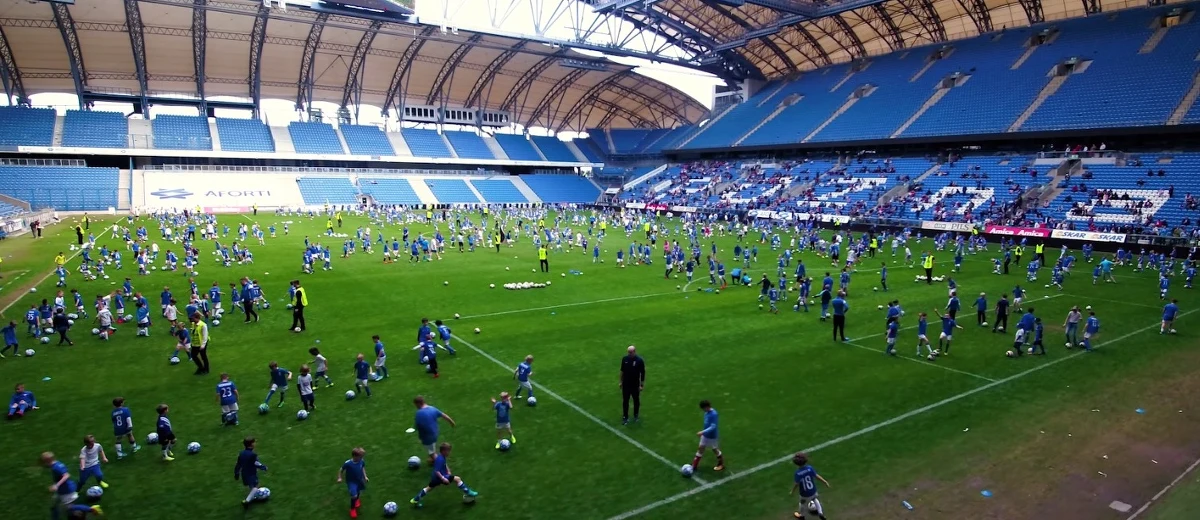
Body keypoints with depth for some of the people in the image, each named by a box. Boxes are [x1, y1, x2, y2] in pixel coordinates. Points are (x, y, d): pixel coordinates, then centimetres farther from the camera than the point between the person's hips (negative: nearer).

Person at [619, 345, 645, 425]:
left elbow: (642, 373, -10)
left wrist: (642, 385, -9)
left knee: (636, 401, 15)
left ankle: (636, 416, 35)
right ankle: (625, 417, 21)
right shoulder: (624, 359, -8)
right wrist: (621, 381, 9)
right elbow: (622, 371, 5)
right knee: (625, 401, 8)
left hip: (635, 385, -2)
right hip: (626, 384, 2)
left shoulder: (639, 360, -17)